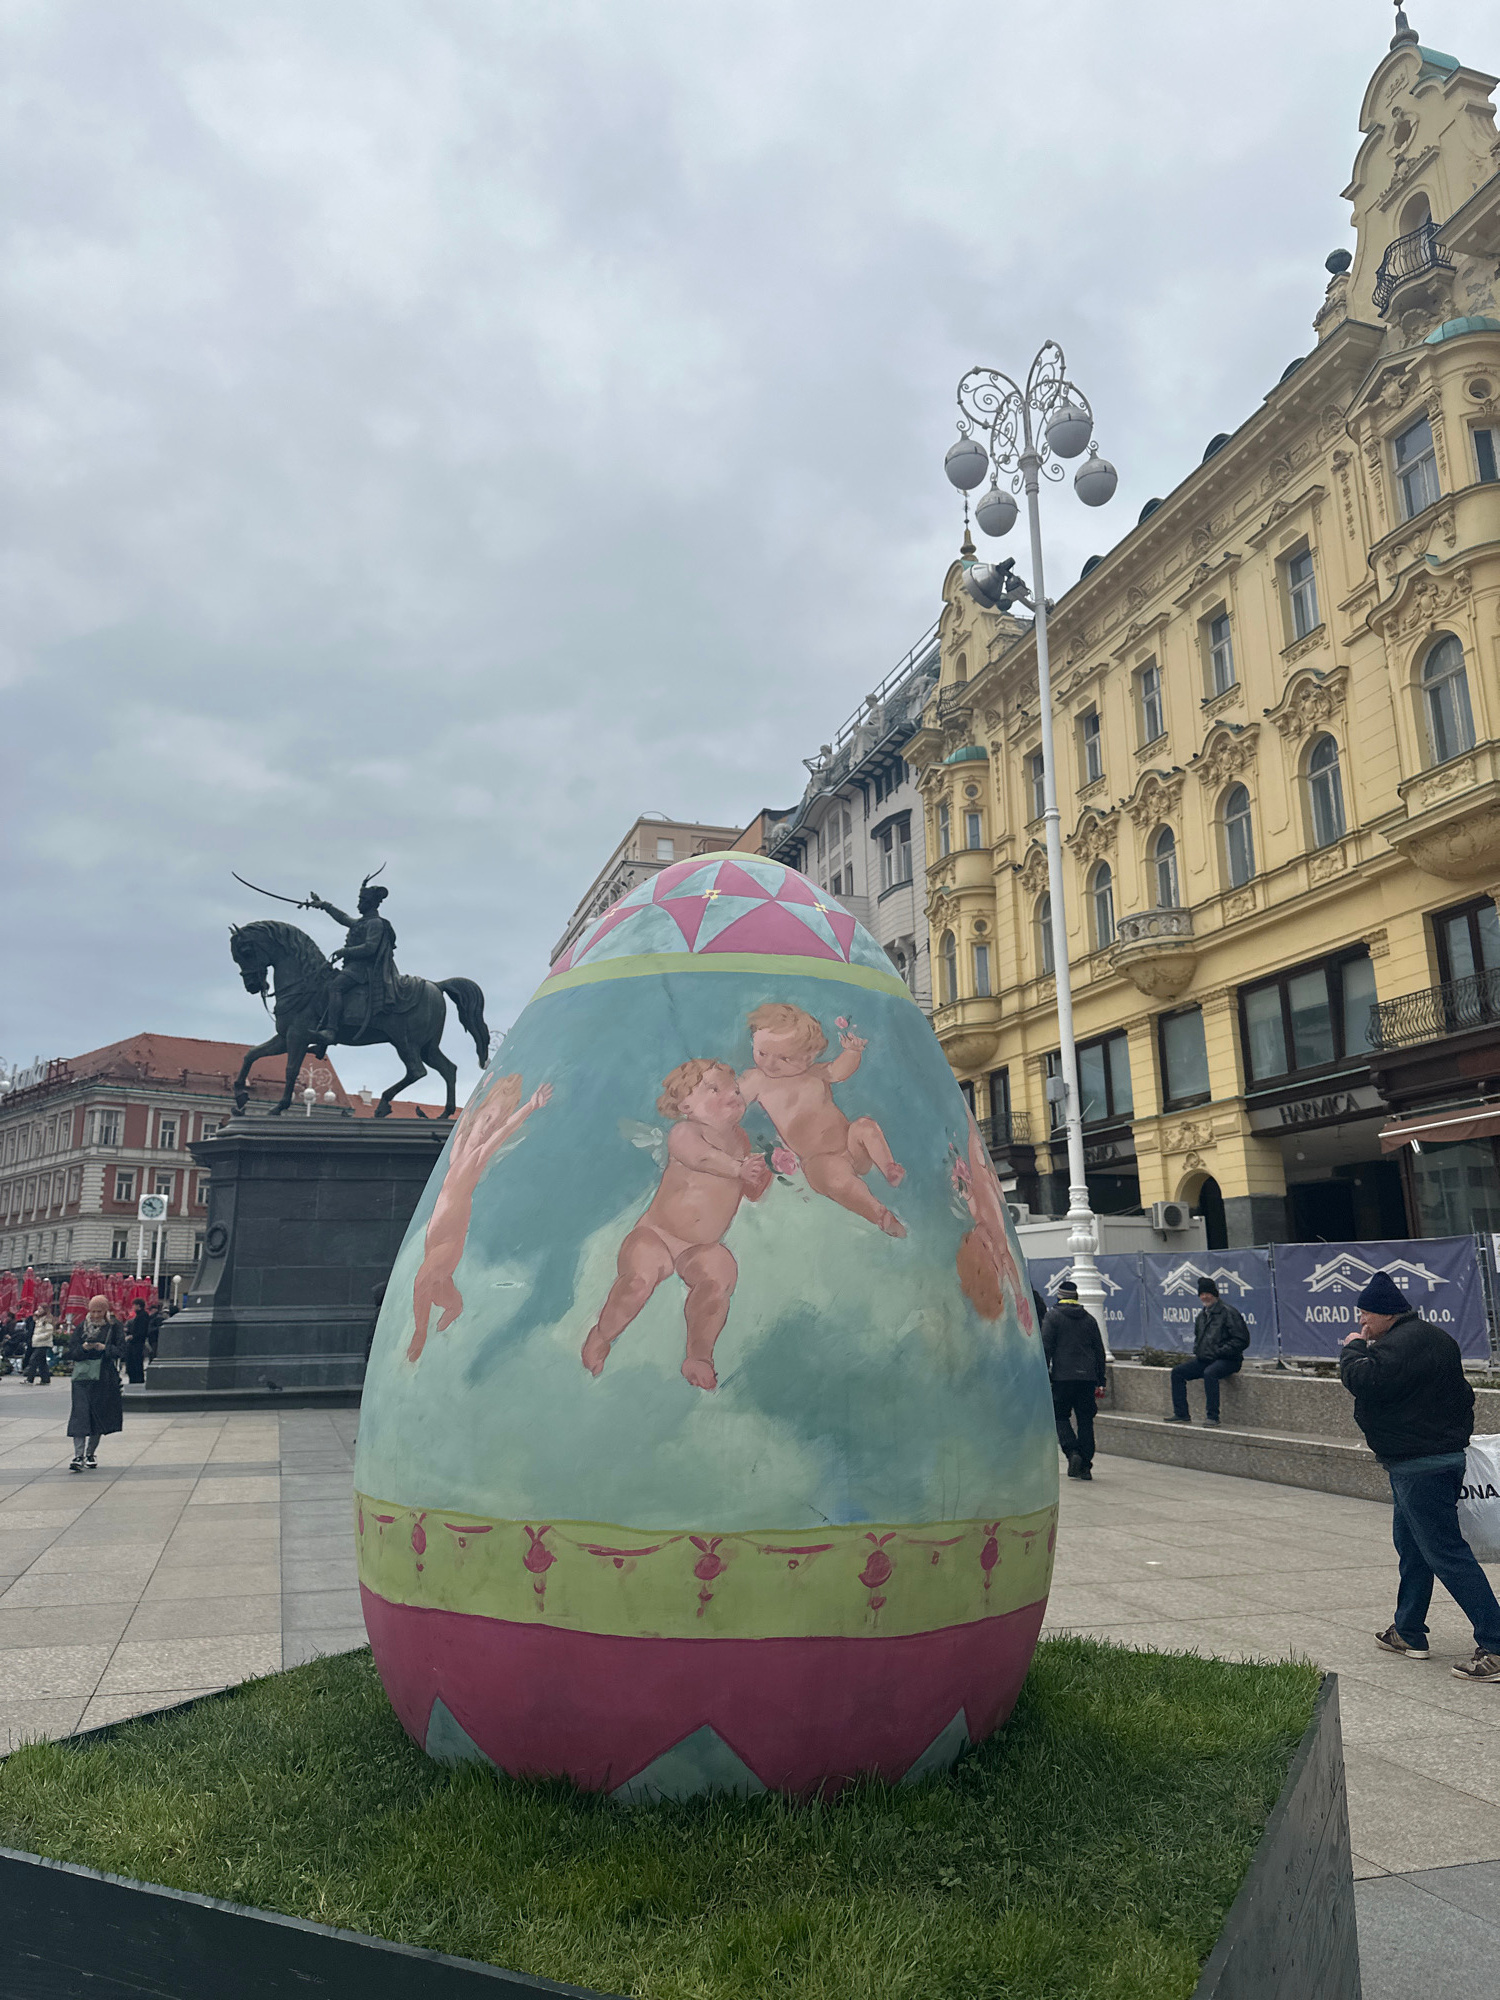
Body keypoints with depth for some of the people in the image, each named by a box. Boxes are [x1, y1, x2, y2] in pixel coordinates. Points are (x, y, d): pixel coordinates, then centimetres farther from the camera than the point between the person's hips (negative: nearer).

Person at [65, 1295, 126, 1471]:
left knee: (99, 1415, 6)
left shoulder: (114, 1326, 2)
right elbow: (71, 1351, 4)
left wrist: (104, 1348, -20)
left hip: (105, 1378, -1)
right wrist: (84, 1348, -15)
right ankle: (78, 1456, -12)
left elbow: (120, 1349, -4)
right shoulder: (82, 1326, 7)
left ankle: (90, 1453, 21)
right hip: (82, 1376, 1)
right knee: (80, 1414, -10)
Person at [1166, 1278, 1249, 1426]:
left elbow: (1242, 1340, -14)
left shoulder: (1228, 1312, -11)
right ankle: (1181, 1414, 0)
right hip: (1204, 1359, 8)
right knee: (1177, 1372, -3)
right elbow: (1197, 1336, 31)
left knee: (1209, 1373, -37)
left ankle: (1212, 1416, -27)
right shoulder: (1202, 1315, 14)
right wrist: (1197, 1350, 10)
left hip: (1228, 1360, -8)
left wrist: (1219, 1351, -17)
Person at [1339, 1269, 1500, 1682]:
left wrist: (1355, 1349, -12)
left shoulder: (1402, 1343, -20)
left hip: (1421, 1466, -11)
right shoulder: (1431, 1336, 14)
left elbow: (1365, 1381, -29)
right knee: (1410, 1546, 19)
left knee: (1446, 1553, -8)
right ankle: (1409, 1633, 29)